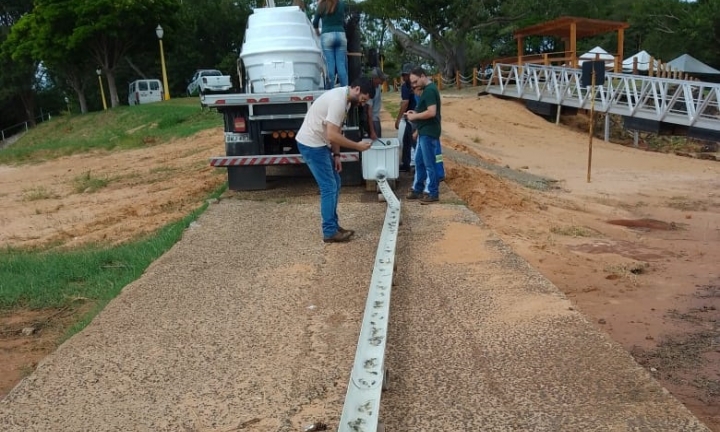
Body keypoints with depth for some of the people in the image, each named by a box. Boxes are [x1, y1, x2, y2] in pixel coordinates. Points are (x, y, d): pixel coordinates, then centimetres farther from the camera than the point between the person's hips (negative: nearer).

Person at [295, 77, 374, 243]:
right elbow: (332, 136, -28)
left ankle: (333, 226, 22)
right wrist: (357, 146, -18)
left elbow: (335, 132, 14)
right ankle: (330, 232, 2)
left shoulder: (343, 97, 9)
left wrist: (336, 155, 9)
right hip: (311, 145, -10)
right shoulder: (338, 100, -24)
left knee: (334, 184, 14)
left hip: (319, 144, 10)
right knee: (329, 187, -6)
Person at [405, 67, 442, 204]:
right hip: (424, 132, 10)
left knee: (429, 164, -2)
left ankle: (433, 193, 6)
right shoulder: (428, 89, 14)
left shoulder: (429, 90, -18)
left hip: (429, 133, -10)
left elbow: (431, 112, -26)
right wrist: (416, 112, 8)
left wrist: (415, 116, -15)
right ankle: (417, 189, 25)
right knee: (419, 161, 16)